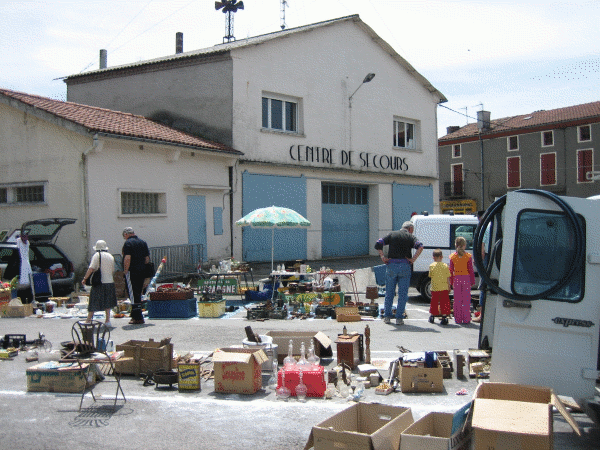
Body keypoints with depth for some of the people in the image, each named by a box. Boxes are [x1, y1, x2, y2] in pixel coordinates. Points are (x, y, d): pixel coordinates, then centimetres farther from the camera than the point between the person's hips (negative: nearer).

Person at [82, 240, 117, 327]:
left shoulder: (97, 255, -5)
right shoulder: (110, 256, 9)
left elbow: (91, 269, -13)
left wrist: (85, 279, -6)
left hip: (99, 283, -4)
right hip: (109, 282, 4)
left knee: (94, 303, 3)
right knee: (107, 303, 12)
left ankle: (88, 320, 8)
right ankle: (107, 321, 11)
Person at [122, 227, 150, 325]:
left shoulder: (128, 243, -9)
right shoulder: (143, 242, 12)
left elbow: (127, 258, -19)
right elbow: (147, 259, 12)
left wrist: (125, 270, -11)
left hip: (131, 272, -7)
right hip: (141, 272, 7)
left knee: (133, 295, -4)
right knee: (138, 294, 16)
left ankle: (138, 318, -5)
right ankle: (135, 316, 23)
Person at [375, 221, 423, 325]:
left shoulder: (392, 234, 11)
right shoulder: (410, 236, 5)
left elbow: (378, 244, 0)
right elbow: (420, 247, -15)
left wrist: (383, 256, 2)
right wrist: (414, 259, -9)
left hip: (391, 266, 2)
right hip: (405, 266, -2)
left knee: (389, 292, 13)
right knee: (403, 294, 5)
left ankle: (387, 316, 16)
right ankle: (399, 318, 3)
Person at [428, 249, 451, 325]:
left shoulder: (431, 266, -1)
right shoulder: (445, 266, -3)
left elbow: (430, 276, 5)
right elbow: (448, 278, 0)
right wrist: (449, 287, 9)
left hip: (434, 288, 1)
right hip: (444, 288, -1)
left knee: (434, 302, 14)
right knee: (444, 302, 3)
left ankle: (432, 316, 25)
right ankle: (444, 317, -1)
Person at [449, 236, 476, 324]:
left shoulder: (452, 256, 2)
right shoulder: (468, 256, -3)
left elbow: (451, 270, 4)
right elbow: (470, 270, -2)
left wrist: (451, 281, 11)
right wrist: (472, 281, 5)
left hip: (456, 279, 2)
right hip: (466, 278, -2)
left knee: (457, 300, 7)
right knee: (466, 300, 4)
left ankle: (458, 319, 8)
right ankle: (466, 319, 5)